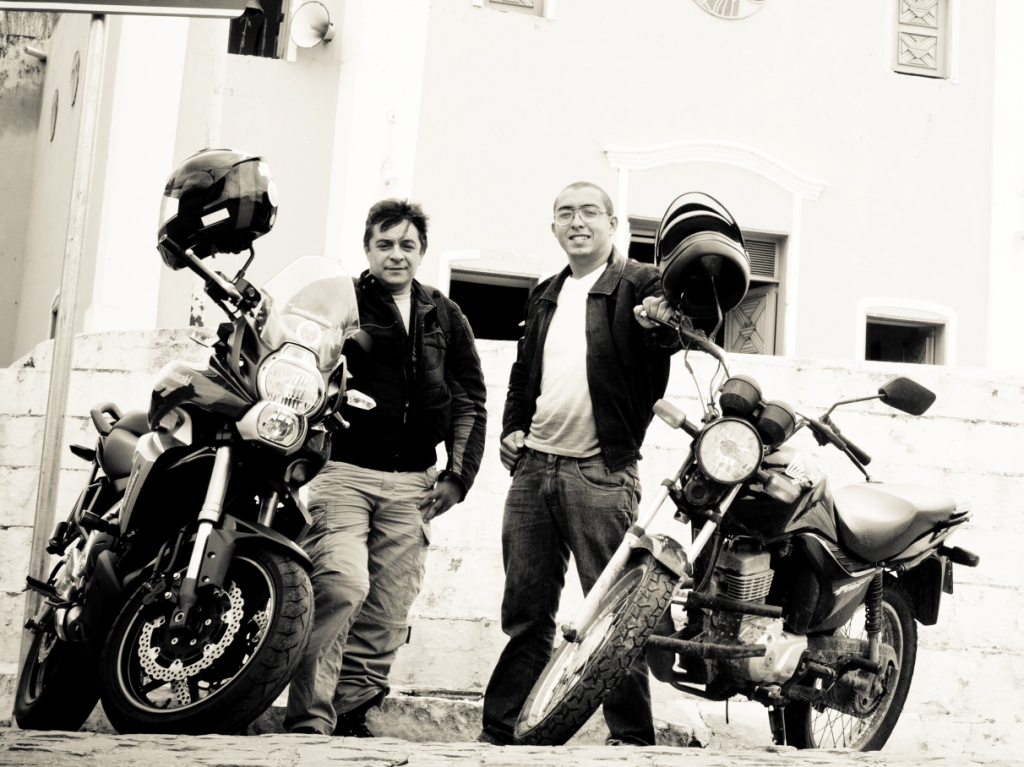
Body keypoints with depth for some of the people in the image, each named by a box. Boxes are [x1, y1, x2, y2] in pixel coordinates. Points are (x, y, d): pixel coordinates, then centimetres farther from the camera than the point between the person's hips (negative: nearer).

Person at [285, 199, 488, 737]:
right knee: (340, 585, -22)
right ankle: (308, 722, -16)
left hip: (412, 484, 4)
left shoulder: (445, 317, 18)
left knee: (388, 612, 3)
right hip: (343, 470, -4)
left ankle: (351, 715, 15)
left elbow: (470, 398, 18)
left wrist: (458, 474, 8)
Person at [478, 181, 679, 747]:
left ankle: (631, 737, 3)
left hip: (601, 474, -6)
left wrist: (657, 325, -37)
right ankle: (498, 732, 16)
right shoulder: (544, 295, 21)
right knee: (525, 611, 10)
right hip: (533, 467, 6)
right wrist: (512, 428, 15)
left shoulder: (639, 284, 0)